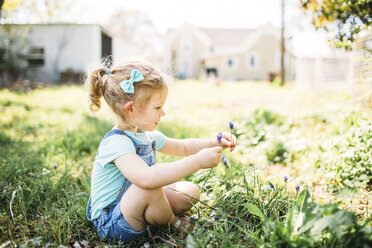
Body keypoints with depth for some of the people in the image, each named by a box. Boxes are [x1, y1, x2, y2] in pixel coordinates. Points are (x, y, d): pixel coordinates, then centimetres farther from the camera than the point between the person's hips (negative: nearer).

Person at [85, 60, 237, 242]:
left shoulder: (147, 136, 2)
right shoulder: (115, 142, -28)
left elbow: (183, 147, 16)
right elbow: (146, 177, -47)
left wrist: (216, 143, 0)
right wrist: (198, 161, -42)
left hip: (135, 209, 8)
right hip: (111, 224, -8)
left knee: (190, 192, 0)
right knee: (150, 186, -35)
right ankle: (174, 224, -6)